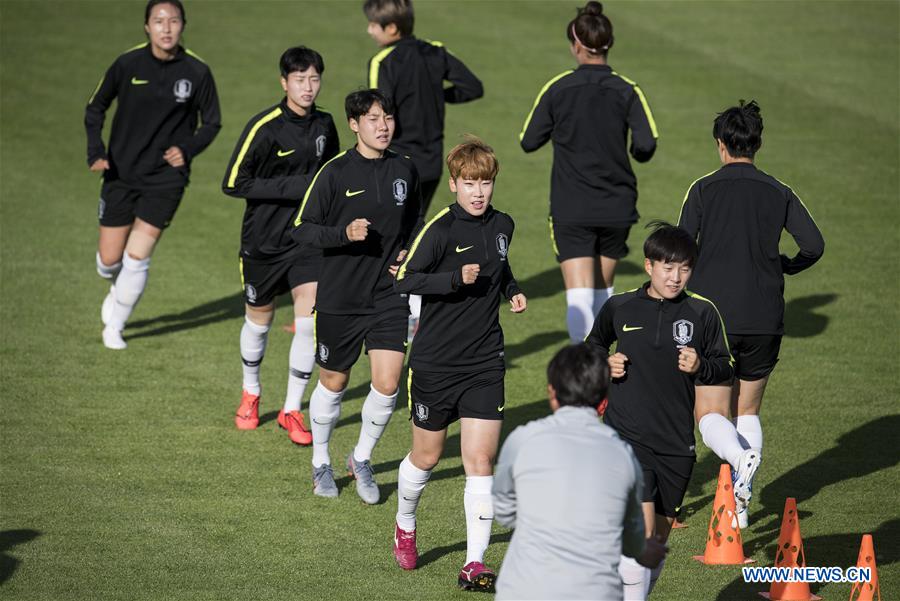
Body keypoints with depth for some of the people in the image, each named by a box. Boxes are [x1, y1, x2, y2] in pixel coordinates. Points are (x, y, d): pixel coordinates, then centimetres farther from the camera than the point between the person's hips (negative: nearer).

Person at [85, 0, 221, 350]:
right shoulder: (128, 65, -8)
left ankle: (115, 326, 13)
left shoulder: (197, 72, -8)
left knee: (136, 258, -7)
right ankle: (117, 290, 42)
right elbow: (95, 108, 5)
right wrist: (95, 153, -9)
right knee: (109, 259, 5)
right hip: (121, 174, 1)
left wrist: (187, 149, -13)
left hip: (165, 177, -1)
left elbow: (211, 123, 5)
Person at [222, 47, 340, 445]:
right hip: (263, 240, -3)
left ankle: (292, 409, 4)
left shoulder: (325, 125, 1)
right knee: (259, 320, 13)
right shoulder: (264, 127, -16)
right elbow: (233, 183, -18)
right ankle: (251, 393, 39)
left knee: (310, 320, -10)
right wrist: (295, 187, -21)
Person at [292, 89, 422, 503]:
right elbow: (301, 229, -9)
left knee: (387, 384, -7)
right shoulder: (334, 173, -11)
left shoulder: (405, 170, 3)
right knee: (333, 382, 11)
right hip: (339, 298, -3)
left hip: (389, 296, 3)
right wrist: (344, 233, -24)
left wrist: (408, 254, 2)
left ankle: (361, 460, 17)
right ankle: (321, 463, 33)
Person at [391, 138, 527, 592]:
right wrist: (457, 278, -26)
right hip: (435, 363, -3)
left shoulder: (502, 226, 5)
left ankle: (475, 562, -3)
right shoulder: (440, 229, -14)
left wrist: (512, 290, 6)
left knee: (481, 461, -5)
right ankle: (405, 526, 40)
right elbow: (406, 279, -16)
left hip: (484, 364, 4)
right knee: (426, 456, 11)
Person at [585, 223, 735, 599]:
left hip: (676, 443, 2)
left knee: (658, 539, 13)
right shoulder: (620, 307, 1)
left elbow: (726, 367, 8)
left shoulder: (703, 313, 0)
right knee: (640, 530, -18)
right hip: (627, 437, -2)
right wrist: (605, 364, -1)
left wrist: (700, 367, -12)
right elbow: (592, 345, 20)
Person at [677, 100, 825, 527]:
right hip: (765, 318, 3)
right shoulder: (778, 192, 5)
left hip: (713, 315, -3)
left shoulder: (704, 189, -1)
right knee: (748, 412, 16)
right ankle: (740, 506, 8)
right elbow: (814, 245, -3)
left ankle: (740, 462, -26)